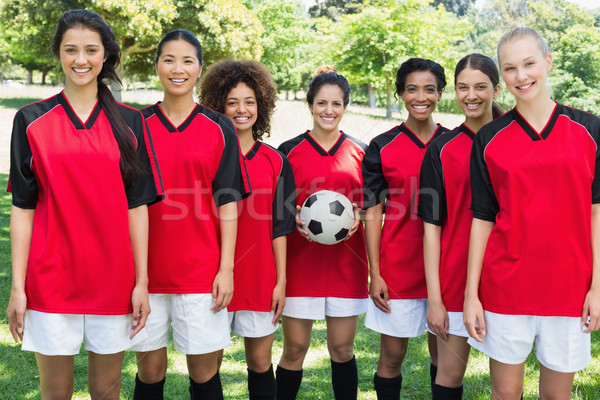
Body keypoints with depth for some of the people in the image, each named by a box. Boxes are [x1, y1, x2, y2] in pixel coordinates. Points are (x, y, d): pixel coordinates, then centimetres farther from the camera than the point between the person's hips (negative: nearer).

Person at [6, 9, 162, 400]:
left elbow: (137, 205, 3)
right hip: (52, 277, -1)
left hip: (112, 276, 1)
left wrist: (141, 282, -2)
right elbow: (22, 207, 1)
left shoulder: (129, 122, 3)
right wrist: (17, 286, -3)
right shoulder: (32, 121, 1)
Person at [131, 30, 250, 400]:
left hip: (201, 270, -1)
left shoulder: (219, 129, 2)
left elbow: (227, 203, 0)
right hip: (146, 269, 1)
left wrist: (227, 268, -5)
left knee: (204, 370, 5)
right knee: (150, 367, 9)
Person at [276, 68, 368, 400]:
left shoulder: (360, 153, 7)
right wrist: (295, 219, -14)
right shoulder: (289, 151, 2)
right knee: (295, 348, 2)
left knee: (342, 348, 7)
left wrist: (358, 216, -8)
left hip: (346, 261, 1)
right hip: (300, 261, -1)